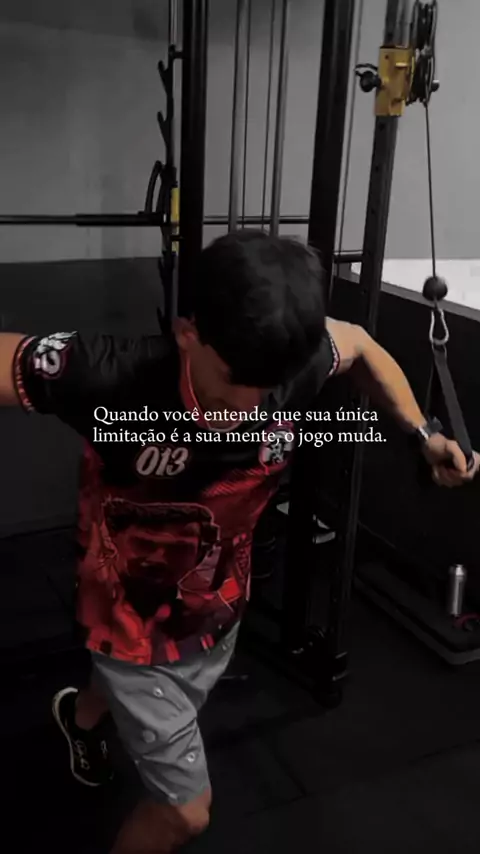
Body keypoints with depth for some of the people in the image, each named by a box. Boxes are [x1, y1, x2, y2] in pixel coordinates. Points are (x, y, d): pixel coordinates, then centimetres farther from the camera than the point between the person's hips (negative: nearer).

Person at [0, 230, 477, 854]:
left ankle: (80, 715, 73)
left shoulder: (299, 359, -25)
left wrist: (423, 433, -9)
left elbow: (359, 343, -2)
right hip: (133, 621, -5)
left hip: (219, 611, 5)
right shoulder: (109, 378, -38)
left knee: (161, 709, 36)